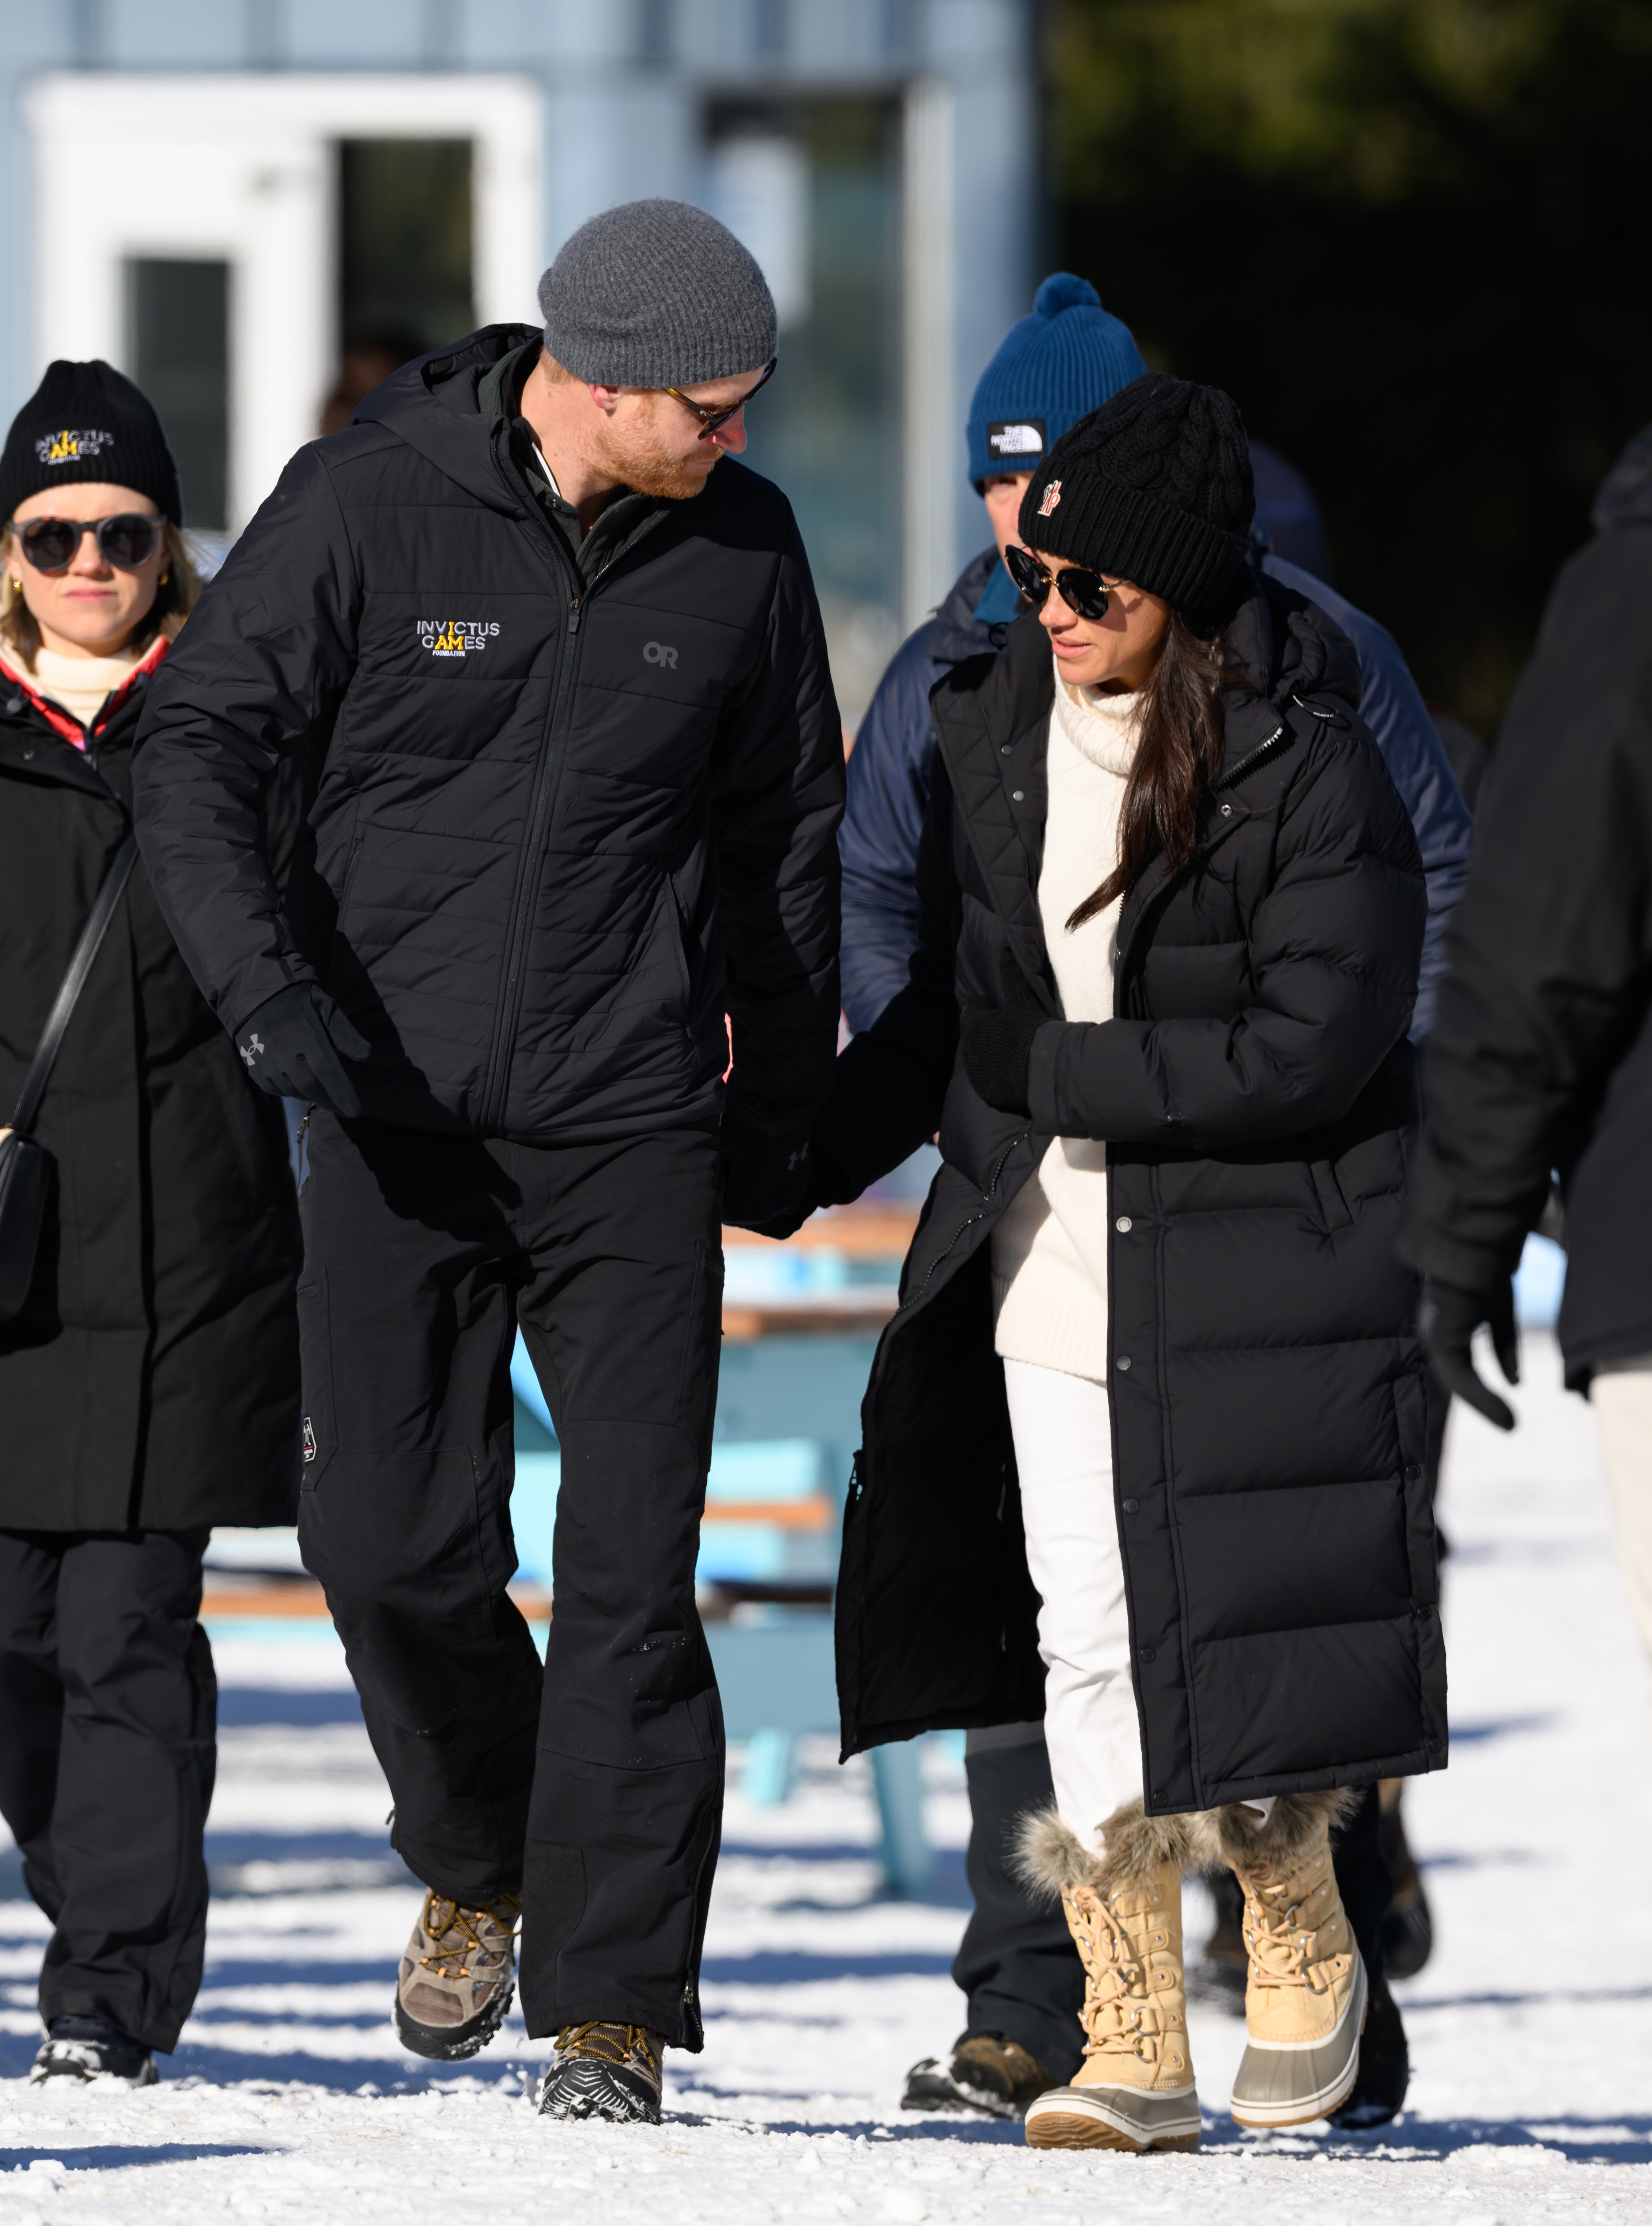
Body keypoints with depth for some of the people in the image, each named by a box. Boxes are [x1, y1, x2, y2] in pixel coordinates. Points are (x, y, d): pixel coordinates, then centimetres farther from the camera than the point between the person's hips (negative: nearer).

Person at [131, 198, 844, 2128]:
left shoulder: (738, 547, 3)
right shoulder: (366, 508, -6)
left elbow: (788, 836, 15)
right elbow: (198, 742, -4)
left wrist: (779, 1118, 17)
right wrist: (263, 976, -19)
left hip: (634, 1134, 1)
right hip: (398, 1117, -1)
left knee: (629, 1571, -7)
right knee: (392, 1548, -2)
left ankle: (613, 2002, -2)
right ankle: (478, 1862, 27)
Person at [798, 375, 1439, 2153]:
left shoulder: (1310, 772, -12)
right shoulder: (994, 737, 6)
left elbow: (1313, 1050, -17)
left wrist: (1061, 1080, -14)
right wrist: (795, 1159, 13)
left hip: (1249, 1276, -5)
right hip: (1054, 1271, 5)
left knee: (1237, 1647, -2)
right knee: (1087, 1641, 1)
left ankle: (1303, 1947, 25)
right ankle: (1133, 2039, 6)